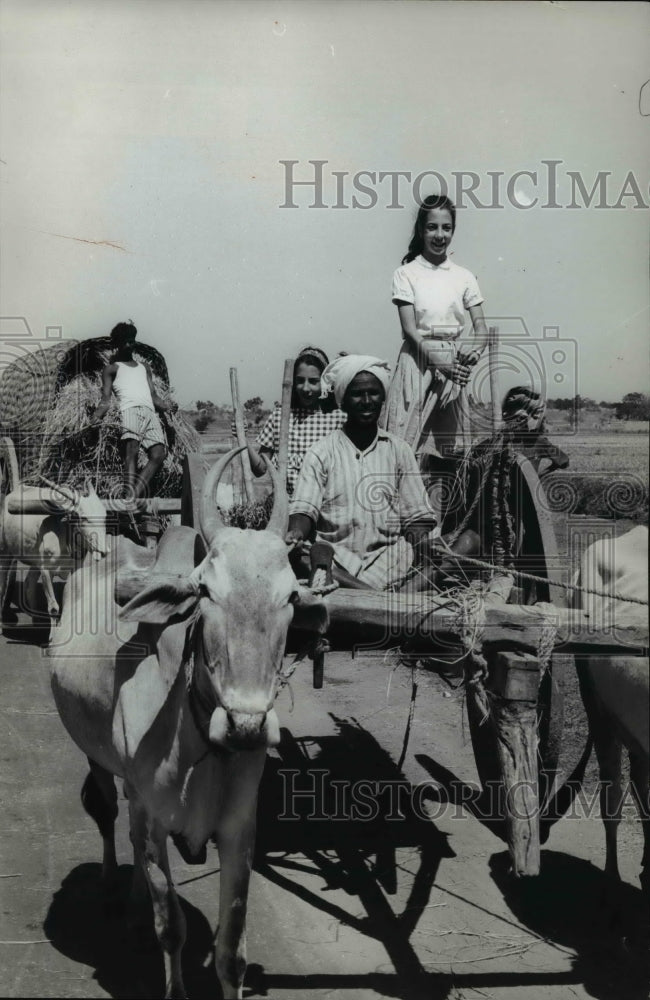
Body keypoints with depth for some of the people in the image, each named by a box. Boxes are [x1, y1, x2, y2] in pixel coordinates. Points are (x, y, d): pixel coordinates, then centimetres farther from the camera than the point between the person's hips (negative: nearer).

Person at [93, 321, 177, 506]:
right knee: (131, 450, -27)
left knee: (158, 454, -22)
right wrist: (98, 414, -10)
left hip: (150, 412, 4)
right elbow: (106, 398, 11)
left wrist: (165, 406, 4)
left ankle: (136, 492, -33)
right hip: (129, 409, -4)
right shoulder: (112, 369, 24)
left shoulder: (144, 368, 35)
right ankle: (131, 495, -40)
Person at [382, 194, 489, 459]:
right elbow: (410, 330, -7)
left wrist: (474, 351, -19)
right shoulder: (406, 274, 1)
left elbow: (481, 326, 4)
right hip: (418, 361, -3)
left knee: (448, 445, 4)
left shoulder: (464, 277, 9)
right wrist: (442, 364, -20)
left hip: (453, 363, 3)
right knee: (409, 444, -9)